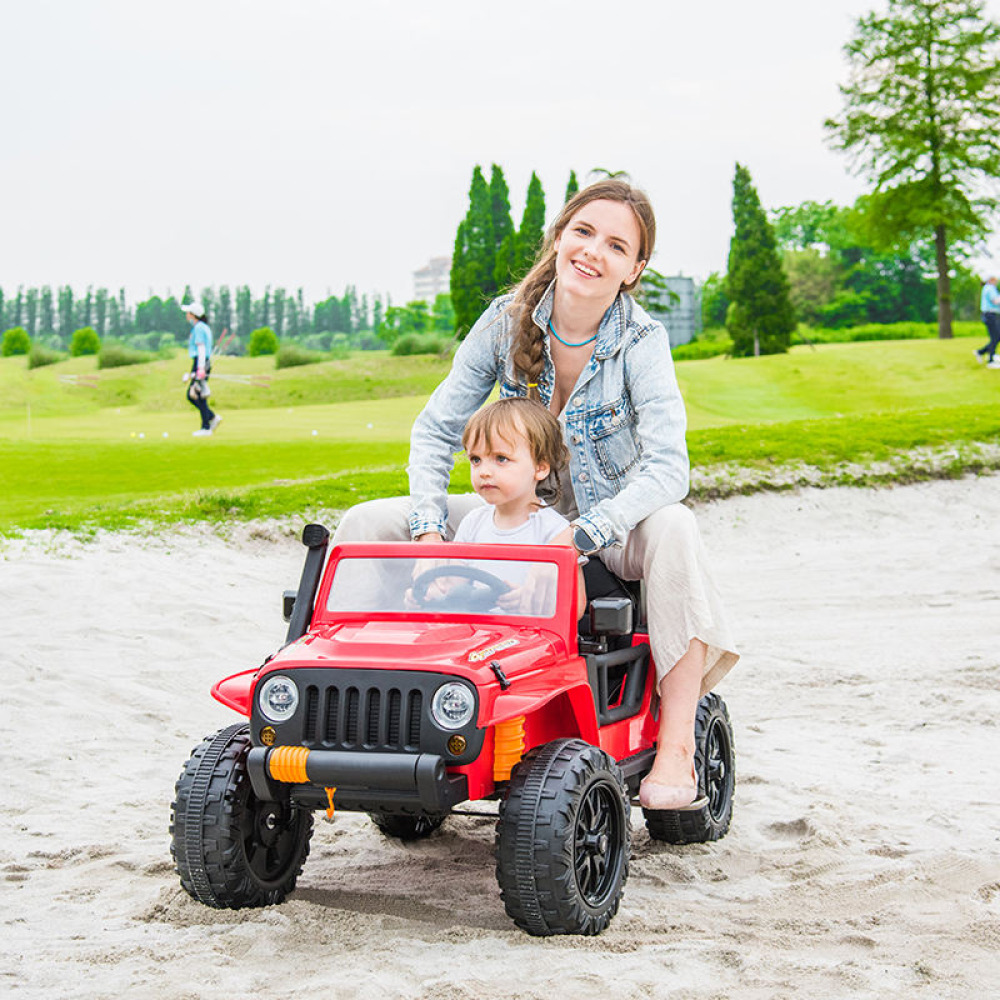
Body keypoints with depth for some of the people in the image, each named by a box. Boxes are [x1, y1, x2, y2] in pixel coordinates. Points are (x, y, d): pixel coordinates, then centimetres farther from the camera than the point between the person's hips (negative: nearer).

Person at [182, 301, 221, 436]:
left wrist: (200, 369, -23)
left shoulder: (198, 328, -12)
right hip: (205, 363, 10)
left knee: (199, 396, -4)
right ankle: (213, 418, 9)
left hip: (200, 364, -10)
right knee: (190, 395, 12)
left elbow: (201, 349, -18)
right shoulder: (205, 327, 17)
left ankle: (206, 428, -1)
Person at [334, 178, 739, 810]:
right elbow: (435, 430, -4)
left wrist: (580, 537, -41)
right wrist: (429, 529, -20)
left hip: (612, 525, -3)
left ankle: (676, 748, -36)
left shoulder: (641, 342, -17)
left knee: (671, 529, -38)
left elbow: (666, 468, -28)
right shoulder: (508, 321, -9)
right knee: (367, 524, -10)